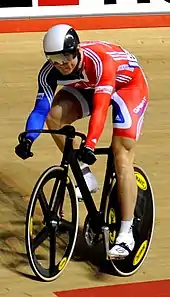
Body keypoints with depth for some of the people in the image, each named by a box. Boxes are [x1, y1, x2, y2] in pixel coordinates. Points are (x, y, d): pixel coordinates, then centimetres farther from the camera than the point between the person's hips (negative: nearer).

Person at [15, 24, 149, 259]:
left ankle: (126, 235, -13)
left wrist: (90, 145, -58)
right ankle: (85, 176, -3)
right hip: (90, 86, 6)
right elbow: (41, 109, -24)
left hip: (129, 85, -6)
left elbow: (100, 108, -47)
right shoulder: (49, 72, -23)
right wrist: (28, 139, -41)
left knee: (122, 158, -17)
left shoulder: (101, 60, -40)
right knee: (54, 116, -21)